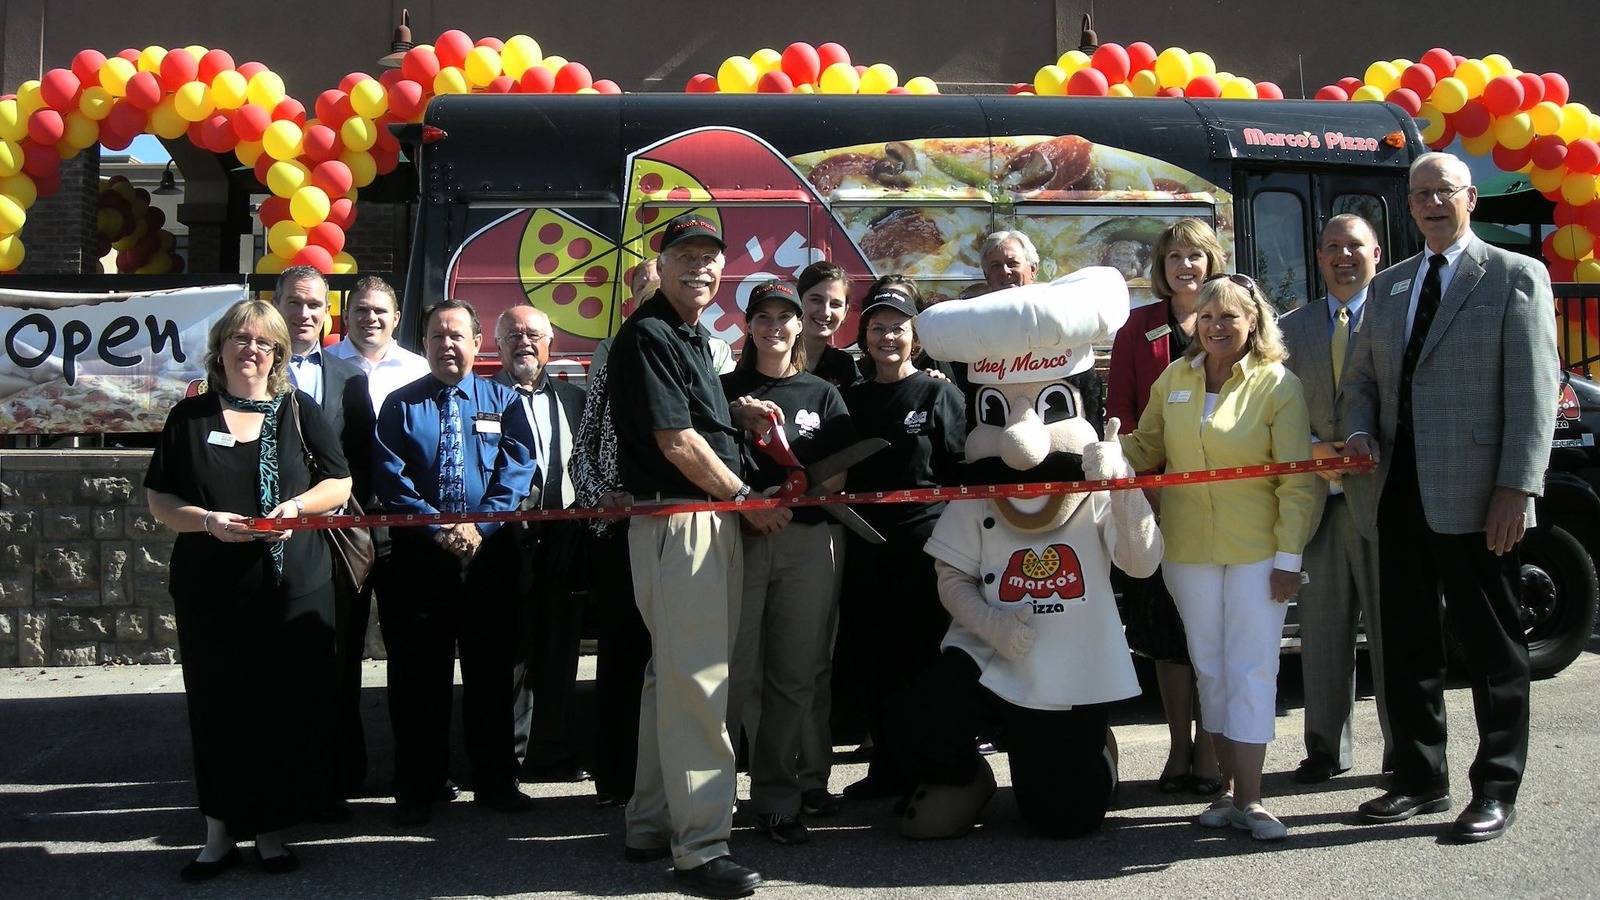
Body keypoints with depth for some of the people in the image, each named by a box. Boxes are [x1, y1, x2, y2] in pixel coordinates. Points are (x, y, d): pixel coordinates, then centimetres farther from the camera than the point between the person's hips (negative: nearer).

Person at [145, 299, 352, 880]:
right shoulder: (190, 417, 7)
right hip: (211, 591, 0)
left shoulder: (299, 412, 6)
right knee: (218, 710, 4)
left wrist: (297, 506, -10)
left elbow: (340, 483, 8)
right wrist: (207, 520, -14)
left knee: (287, 709, 2)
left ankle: (270, 829, 14)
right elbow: (160, 501, 5)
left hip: (293, 588, 0)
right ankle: (220, 830, 14)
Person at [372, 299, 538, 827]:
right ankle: (417, 790, 13)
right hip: (418, 556, -1)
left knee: (491, 671, 8)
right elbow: (390, 479, -3)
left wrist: (480, 526, -15)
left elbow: (517, 470, -2)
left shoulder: (503, 401, 9)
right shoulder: (400, 405, 7)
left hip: (491, 555, 1)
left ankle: (496, 782, 19)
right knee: (418, 675, 4)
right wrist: (439, 529, -14)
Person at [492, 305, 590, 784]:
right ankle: (511, 755, 7)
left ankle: (552, 752, 18)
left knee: (559, 652, 9)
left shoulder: (574, 398, 17)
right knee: (511, 653, 0)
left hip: (563, 541, 4)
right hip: (508, 540, -4)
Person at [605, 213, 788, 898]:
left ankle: (651, 825, 24)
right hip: (676, 518, -10)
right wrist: (746, 498, -7)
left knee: (673, 674, 14)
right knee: (697, 680, -11)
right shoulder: (647, 335, -11)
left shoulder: (693, 335, 18)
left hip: (712, 517, 10)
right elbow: (676, 441, -16)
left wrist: (741, 408, 14)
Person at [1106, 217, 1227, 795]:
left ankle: (1208, 748, 9)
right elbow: (1120, 409, 5)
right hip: (1156, 493, 1)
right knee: (1165, 621, 3)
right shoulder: (1139, 327, 9)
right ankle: (1179, 747, 13)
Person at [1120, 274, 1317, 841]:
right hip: (1188, 547, 4)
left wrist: (1289, 556, -11)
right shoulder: (1173, 379, 6)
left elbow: (1297, 480, -7)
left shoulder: (1278, 385, -5)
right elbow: (1144, 447, 13)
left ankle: (1248, 799, 0)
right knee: (1210, 667, 8)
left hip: (1257, 550, -3)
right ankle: (1228, 787, 17)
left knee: (1251, 669, -4)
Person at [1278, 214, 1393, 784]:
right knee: (1322, 628, 8)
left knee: (1392, 627, 1)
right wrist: (1313, 448, -6)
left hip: (1381, 494, -4)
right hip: (1317, 495, 4)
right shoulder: (1293, 327, 14)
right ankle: (1327, 748, 18)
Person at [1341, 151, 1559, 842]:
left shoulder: (1515, 278, -2)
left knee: (1491, 646, 3)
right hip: (1400, 492, 6)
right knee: (1407, 641, 12)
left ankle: (1497, 788, 13)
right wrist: (1359, 432, -3)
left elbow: (1534, 393, -9)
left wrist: (1516, 488, -17)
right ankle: (1421, 778, 24)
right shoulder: (1390, 285, 16)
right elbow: (1361, 376, 19)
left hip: (1475, 498, -6)